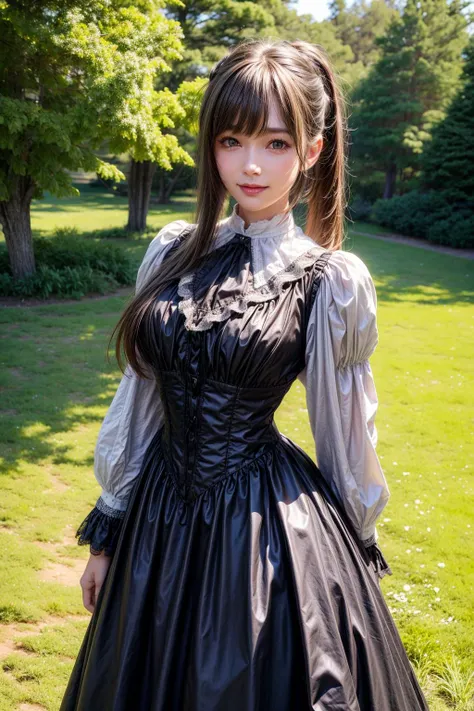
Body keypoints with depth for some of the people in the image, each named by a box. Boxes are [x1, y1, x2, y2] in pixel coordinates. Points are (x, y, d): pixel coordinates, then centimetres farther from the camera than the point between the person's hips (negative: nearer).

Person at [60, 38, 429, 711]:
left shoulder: (333, 280, -10)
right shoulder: (174, 251, 0)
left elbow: (346, 435, -1)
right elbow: (139, 400, 6)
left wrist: (361, 547, 8)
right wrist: (107, 529, 10)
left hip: (272, 531, -4)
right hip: (160, 519, 4)